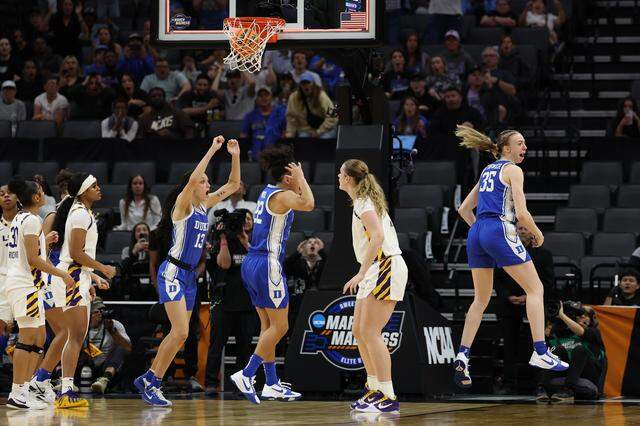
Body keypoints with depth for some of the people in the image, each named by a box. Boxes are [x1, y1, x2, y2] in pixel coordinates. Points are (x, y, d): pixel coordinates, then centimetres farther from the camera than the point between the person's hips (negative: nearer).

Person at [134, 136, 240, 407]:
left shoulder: (204, 206, 11)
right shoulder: (183, 205, -9)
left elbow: (233, 185, 17)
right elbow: (192, 179, -28)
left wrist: (236, 157, 4)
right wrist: (212, 150, -25)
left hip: (190, 275, 8)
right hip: (173, 272, -8)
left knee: (179, 335, 8)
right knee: (180, 332, -18)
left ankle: (148, 380, 16)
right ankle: (151, 383, -12)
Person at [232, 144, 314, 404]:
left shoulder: (268, 192, 15)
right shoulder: (281, 196, -12)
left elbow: (300, 201, 36)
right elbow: (308, 204, -32)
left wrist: (298, 183, 21)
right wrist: (301, 178, -17)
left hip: (252, 265, 10)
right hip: (268, 265, -10)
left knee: (268, 326, 12)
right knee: (279, 326, -5)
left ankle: (272, 384, 14)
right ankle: (246, 375, -10)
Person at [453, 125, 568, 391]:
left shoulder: (487, 171, 23)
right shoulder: (512, 170, 0)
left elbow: (464, 209, 26)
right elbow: (521, 212, -10)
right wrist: (537, 234, 5)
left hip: (476, 233, 8)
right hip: (501, 231, -8)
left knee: (481, 299, 16)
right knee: (535, 289, -1)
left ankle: (462, 356, 4)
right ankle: (540, 352, -10)